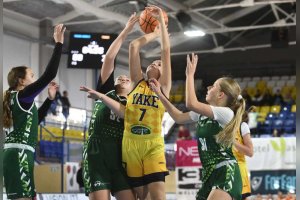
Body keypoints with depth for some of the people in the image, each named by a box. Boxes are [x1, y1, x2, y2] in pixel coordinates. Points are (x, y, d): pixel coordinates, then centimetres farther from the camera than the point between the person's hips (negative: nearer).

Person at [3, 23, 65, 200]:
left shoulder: (17, 99, 20)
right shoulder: (22, 95, -5)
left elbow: (34, 119, 37)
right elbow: (49, 74, -14)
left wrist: (50, 98, 32)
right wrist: (59, 43, -8)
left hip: (18, 155, 10)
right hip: (19, 155, -10)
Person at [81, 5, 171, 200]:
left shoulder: (163, 86, 9)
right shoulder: (138, 82, 15)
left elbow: (166, 50, 4)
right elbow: (134, 46, 11)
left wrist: (161, 19, 7)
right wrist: (155, 33, 21)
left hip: (153, 145, -2)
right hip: (130, 144, 2)